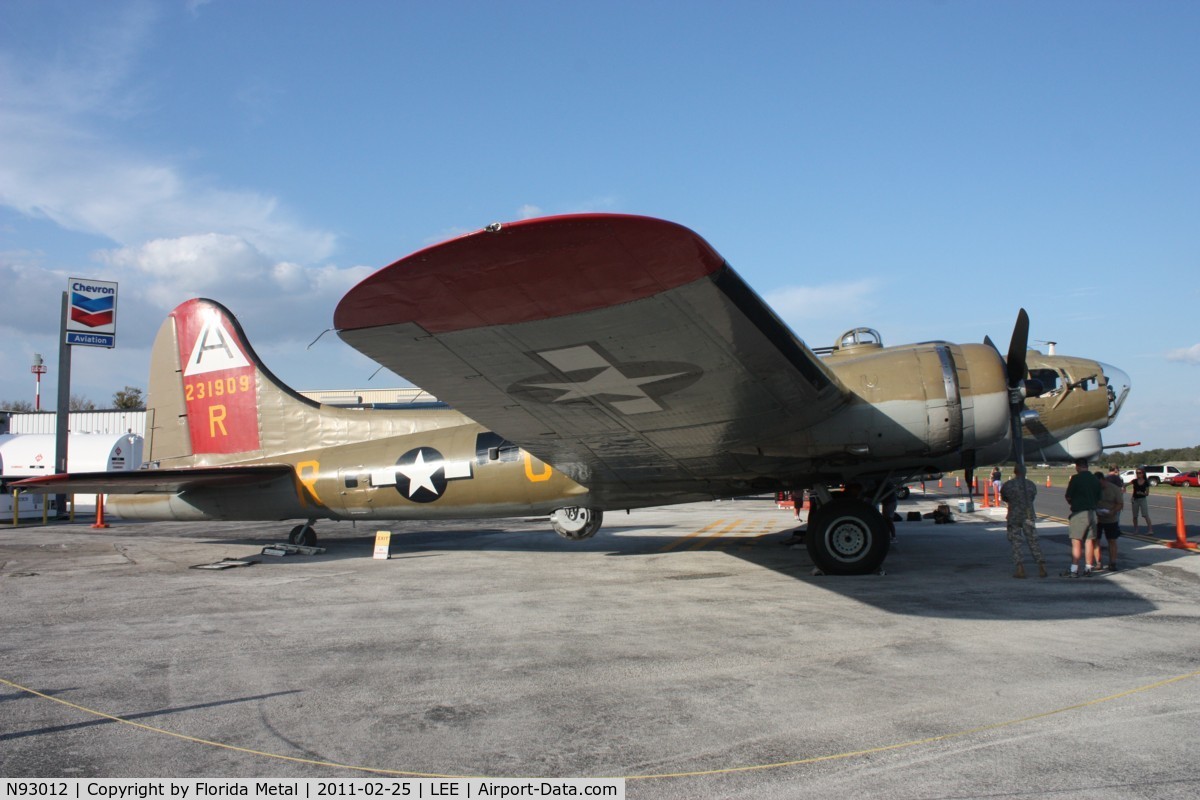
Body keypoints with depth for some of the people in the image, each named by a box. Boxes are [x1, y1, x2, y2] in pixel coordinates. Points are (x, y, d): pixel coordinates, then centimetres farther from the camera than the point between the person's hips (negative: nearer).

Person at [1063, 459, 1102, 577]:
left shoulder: (1076, 478, -10)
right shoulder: (1095, 479, 9)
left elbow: (1068, 497, -6)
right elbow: (1098, 499, 14)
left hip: (1079, 513, -6)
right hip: (1092, 513, 6)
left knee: (1076, 542, -5)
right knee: (1089, 542, 10)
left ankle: (1074, 570, -5)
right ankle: (1088, 568, 13)